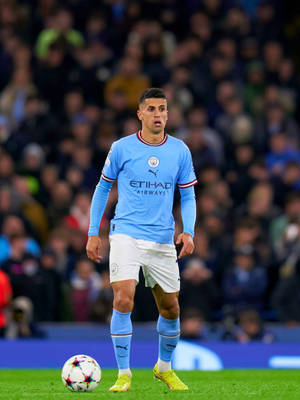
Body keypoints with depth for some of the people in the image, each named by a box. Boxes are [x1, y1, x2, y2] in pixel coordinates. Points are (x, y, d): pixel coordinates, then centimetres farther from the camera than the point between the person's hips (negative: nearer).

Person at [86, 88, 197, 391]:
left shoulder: (180, 151, 3)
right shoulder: (122, 148, -2)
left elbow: (188, 197, 8)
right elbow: (103, 188, 9)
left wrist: (188, 232, -9)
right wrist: (93, 233, 5)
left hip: (163, 241, 3)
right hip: (126, 235, -3)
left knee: (170, 309, 10)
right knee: (123, 300, -19)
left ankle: (164, 367, 34)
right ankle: (123, 374, -10)